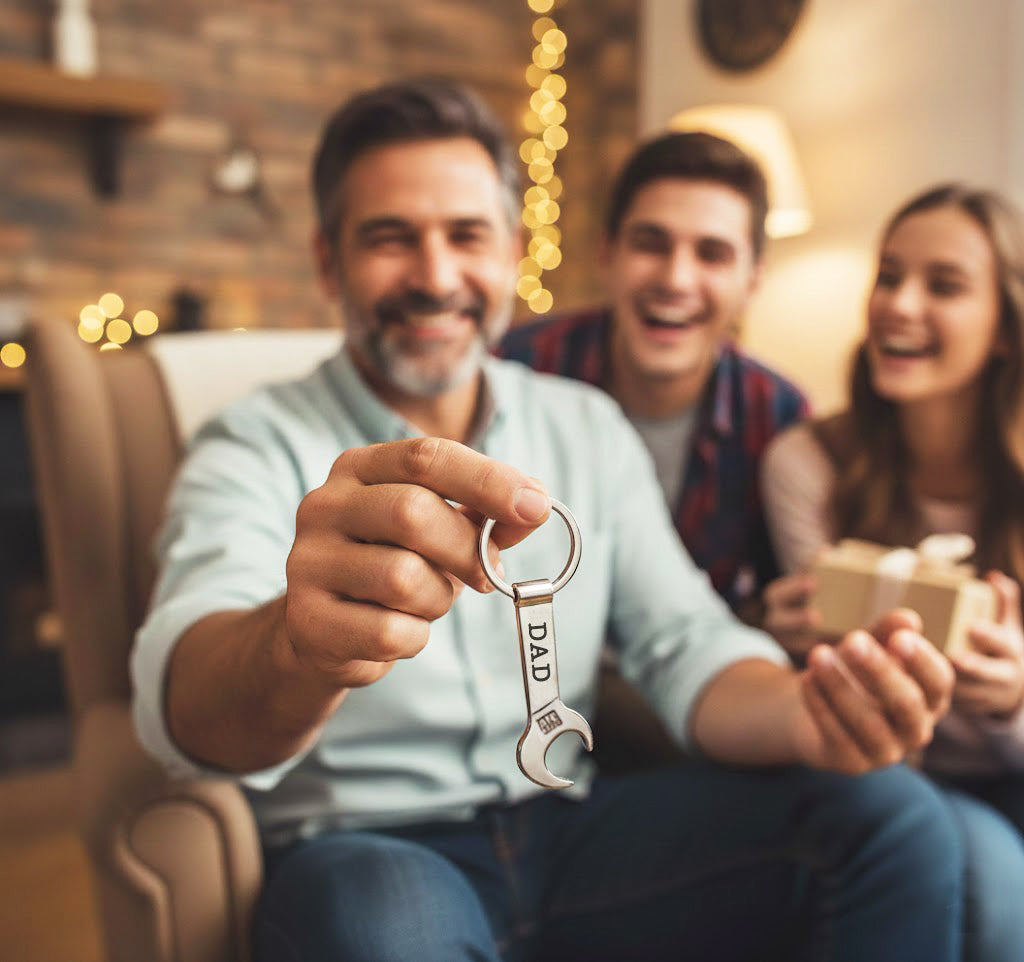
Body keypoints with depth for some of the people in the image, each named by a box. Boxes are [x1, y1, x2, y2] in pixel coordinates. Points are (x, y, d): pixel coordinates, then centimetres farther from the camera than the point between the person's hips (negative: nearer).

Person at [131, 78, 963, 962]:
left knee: (892, 814, -13)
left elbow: (687, 646, 0)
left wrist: (808, 713, -22)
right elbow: (183, 696, -25)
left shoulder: (591, 430, 6)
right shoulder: (254, 450, -8)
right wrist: (301, 645, -49)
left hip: (571, 825, 4)